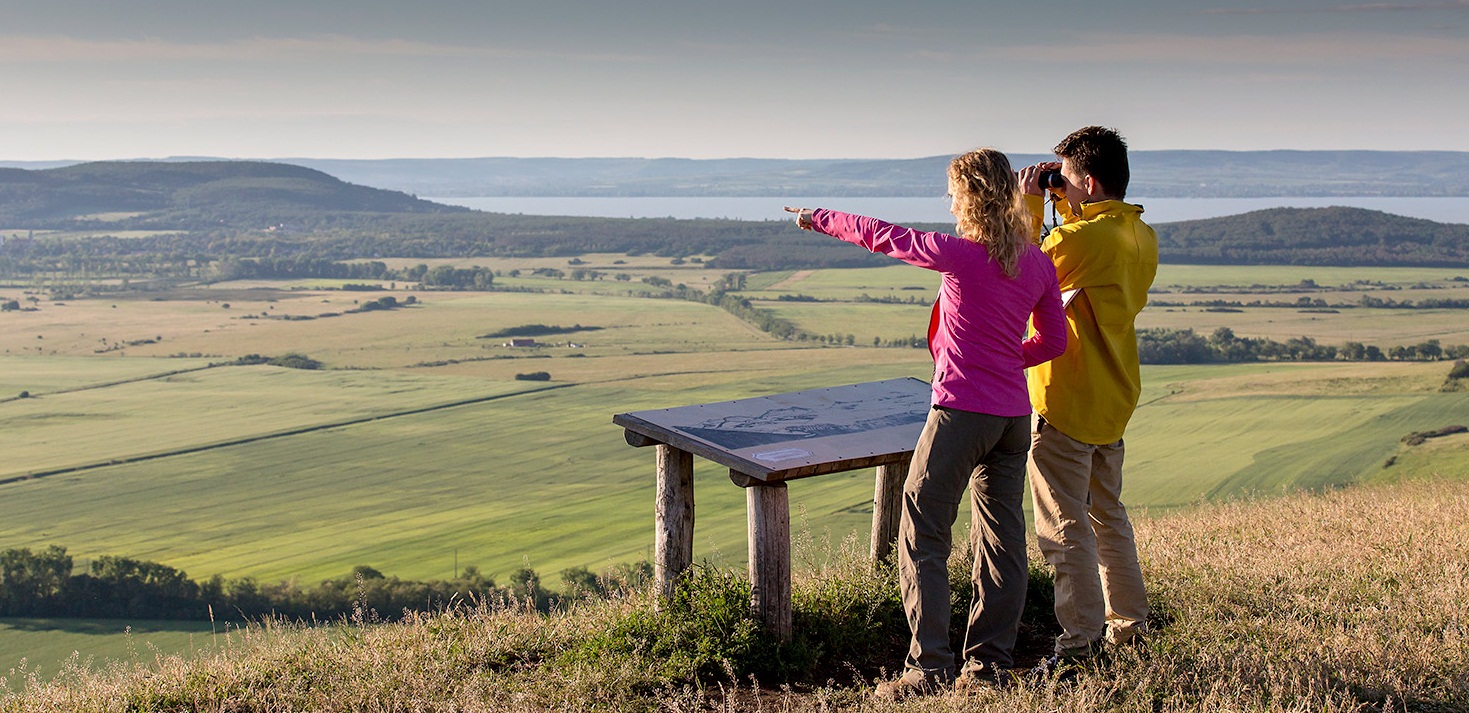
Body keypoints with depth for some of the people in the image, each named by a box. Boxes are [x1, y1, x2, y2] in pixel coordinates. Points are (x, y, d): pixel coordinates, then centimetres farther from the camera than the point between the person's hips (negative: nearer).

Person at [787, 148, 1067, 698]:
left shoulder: (962, 255, -12)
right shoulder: (1038, 264, 5)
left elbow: (882, 236, -1)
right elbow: (1053, 340, 14)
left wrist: (819, 219, 13)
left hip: (961, 410, -7)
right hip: (1014, 415, 7)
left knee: (922, 538, 0)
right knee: (1002, 538, 11)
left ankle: (930, 666, -2)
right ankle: (989, 660, 17)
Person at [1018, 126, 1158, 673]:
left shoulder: (1079, 237, -21)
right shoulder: (1142, 237, 6)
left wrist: (1030, 209, -4)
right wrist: (1066, 210, 13)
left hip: (1065, 402, -9)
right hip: (1114, 401, 9)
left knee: (1064, 526, -2)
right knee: (1108, 515, 21)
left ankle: (1081, 643, 1)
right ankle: (1129, 625, 30)